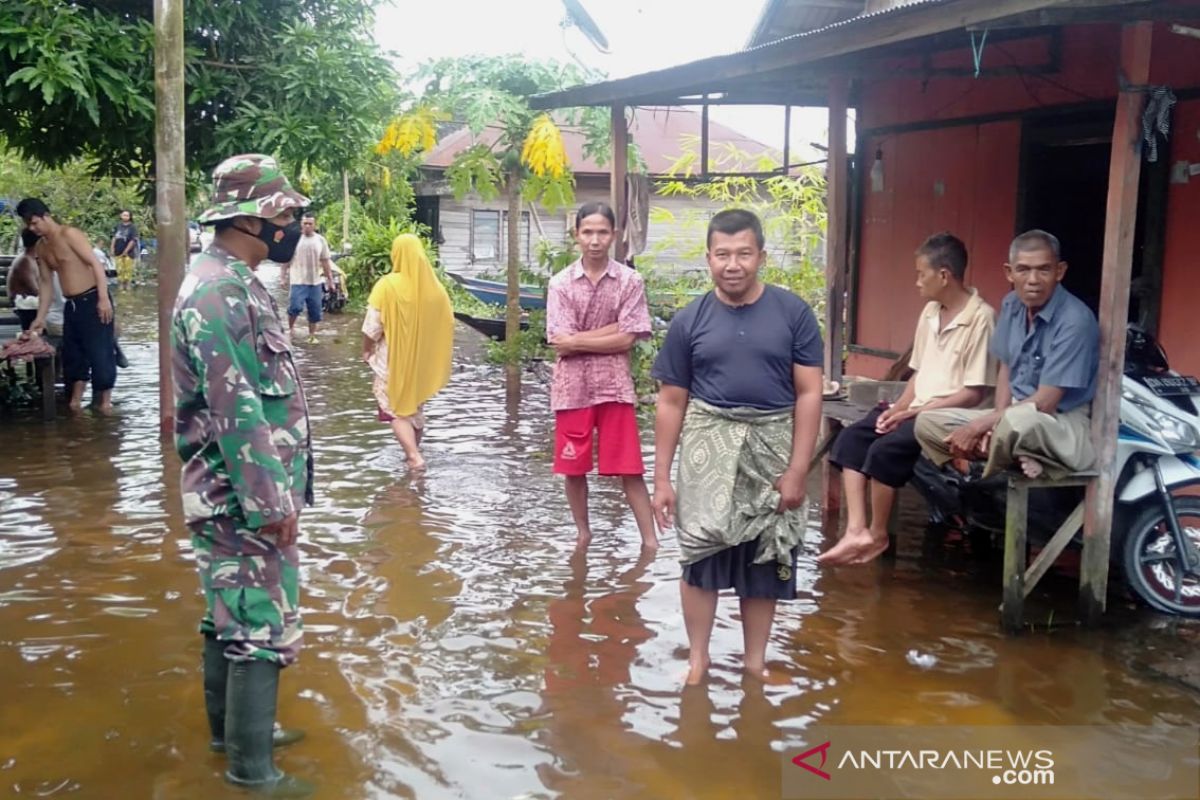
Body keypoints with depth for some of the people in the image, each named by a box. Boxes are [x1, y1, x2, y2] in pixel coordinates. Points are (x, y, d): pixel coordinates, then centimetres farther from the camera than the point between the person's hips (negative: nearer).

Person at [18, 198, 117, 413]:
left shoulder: (69, 234, -10)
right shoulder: (41, 248, 12)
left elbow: (96, 263, -16)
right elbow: (46, 284, 17)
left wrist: (104, 298, -23)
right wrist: (40, 318, 12)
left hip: (93, 300, -8)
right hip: (71, 305, 8)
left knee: (100, 350, -5)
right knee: (72, 351, 12)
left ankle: (104, 399, 5)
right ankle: (76, 397, 21)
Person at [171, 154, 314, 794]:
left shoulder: (233, 285, 12)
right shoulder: (218, 292, -20)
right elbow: (235, 412, -24)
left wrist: (276, 491, 21)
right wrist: (272, 502, -22)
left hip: (240, 495, 10)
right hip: (243, 498, -10)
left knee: (230, 616, 19)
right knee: (264, 627, -3)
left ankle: (231, 726, 33)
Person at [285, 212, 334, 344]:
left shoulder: (320, 240, 3)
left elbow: (326, 262, 7)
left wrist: (330, 280, 6)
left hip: (315, 281, 3)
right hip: (298, 281, -3)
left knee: (314, 310, 7)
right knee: (295, 307, -12)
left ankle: (312, 335, 19)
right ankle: (290, 328, 13)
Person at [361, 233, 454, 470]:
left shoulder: (387, 285, -16)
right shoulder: (434, 287, -5)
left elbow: (372, 326, -13)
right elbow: (447, 323, 2)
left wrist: (367, 349, 5)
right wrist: (434, 354, 15)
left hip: (393, 359, -4)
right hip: (423, 358, 4)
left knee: (396, 407, 6)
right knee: (416, 404, 22)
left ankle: (414, 455, -8)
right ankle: (414, 450, 33)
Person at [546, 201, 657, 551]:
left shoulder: (630, 281, -2)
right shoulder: (560, 283, -1)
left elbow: (627, 340, -9)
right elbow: (561, 345, -9)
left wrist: (577, 341, -9)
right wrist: (611, 330, -11)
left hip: (615, 386, -1)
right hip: (572, 388, 1)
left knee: (629, 469, 1)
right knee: (573, 468, 10)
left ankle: (650, 540, 8)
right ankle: (583, 532, 28)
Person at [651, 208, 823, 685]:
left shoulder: (792, 312, -3)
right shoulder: (689, 321, 0)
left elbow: (808, 394, -3)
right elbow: (672, 402, 4)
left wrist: (797, 469, -8)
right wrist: (662, 477, 1)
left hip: (771, 447, 0)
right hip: (709, 445, 0)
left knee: (766, 559, 10)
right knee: (700, 554, 3)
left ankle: (755, 663, 26)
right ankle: (697, 660, 21)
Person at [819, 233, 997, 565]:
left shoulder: (980, 318, -14)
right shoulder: (930, 313, 12)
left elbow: (975, 393, -18)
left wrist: (914, 412, -17)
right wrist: (898, 408, -1)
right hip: (916, 409, 9)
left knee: (885, 449, -27)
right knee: (851, 438, -8)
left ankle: (878, 534, -6)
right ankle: (856, 530, -15)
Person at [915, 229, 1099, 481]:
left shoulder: (1075, 320, -21)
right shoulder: (1011, 305, 3)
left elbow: (1045, 403, -22)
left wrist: (981, 425, -19)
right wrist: (996, 423, -6)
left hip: (1065, 426, -8)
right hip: (1016, 412, 8)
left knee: (1018, 422, -42)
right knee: (927, 423, -4)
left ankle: (987, 484, -13)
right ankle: (1018, 459, -16)